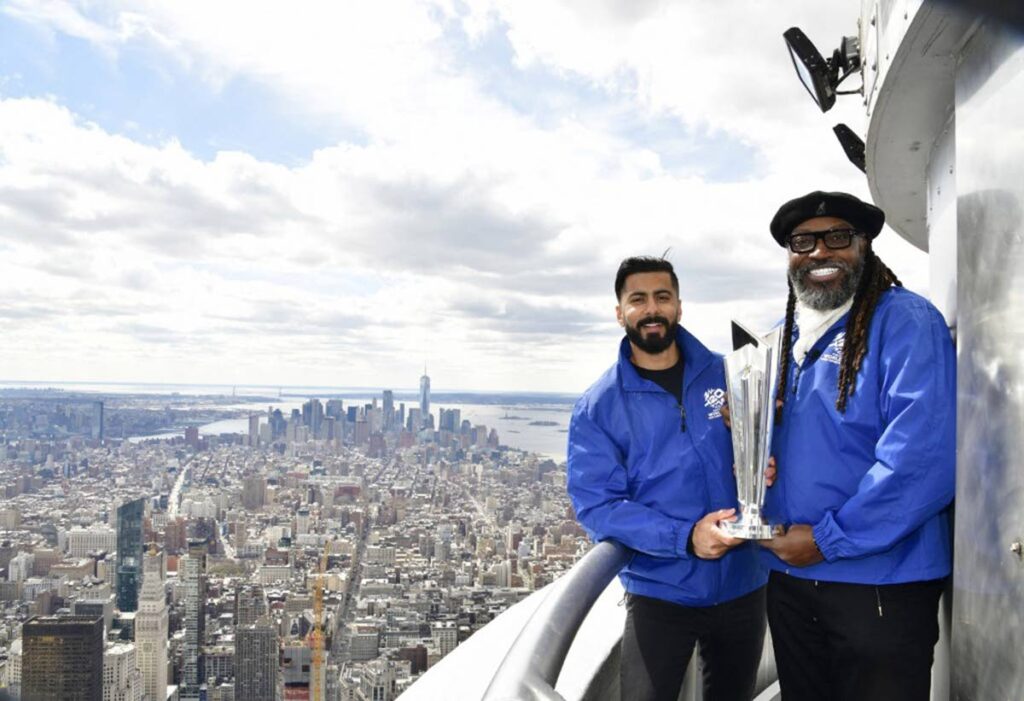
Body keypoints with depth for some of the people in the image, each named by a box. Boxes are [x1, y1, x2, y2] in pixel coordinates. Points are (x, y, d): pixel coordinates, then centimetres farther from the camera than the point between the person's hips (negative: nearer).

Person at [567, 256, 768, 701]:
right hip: (659, 593, -3)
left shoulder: (729, 374, -2)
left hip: (743, 585, 3)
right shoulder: (597, 407, -8)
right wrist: (684, 538, -26)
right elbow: (595, 506, -14)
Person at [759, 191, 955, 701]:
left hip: (879, 584, -6)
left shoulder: (906, 322, -12)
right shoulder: (785, 336, 10)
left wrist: (829, 538, -19)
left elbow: (925, 456, -23)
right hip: (788, 577, 7)